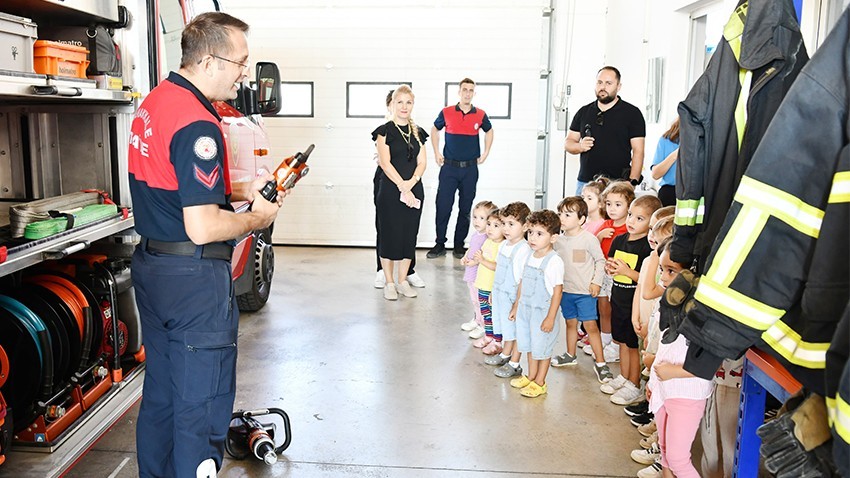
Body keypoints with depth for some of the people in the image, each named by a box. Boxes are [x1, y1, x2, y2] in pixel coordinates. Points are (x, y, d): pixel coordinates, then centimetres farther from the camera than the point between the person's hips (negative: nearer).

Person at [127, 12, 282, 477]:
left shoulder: (153, 102, 10)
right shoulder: (198, 125, -22)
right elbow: (203, 229, -26)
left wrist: (241, 190, 11)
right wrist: (258, 217, -9)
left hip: (150, 265, 10)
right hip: (193, 279, -10)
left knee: (160, 393, 22)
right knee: (202, 407, 2)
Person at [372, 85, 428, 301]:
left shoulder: (417, 132, 12)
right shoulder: (385, 131, -3)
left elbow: (421, 162, 6)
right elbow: (385, 163, -11)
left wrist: (411, 182, -12)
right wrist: (402, 187, -17)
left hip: (414, 190, 5)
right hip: (390, 191, -4)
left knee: (409, 235, 7)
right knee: (389, 235, 0)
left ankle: (403, 281, 18)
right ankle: (389, 283, 10)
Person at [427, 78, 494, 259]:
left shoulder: (480, 115, 2)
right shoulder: (447, 112, -1)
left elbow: (489, 131, 21)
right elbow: (435, 130, 15)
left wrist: (485, 153, 13)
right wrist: (436, 152, 7)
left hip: (470, 168, 1)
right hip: (449, 167, -1)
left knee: (465, 208, 6)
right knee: (443, 207, -3)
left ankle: (459, 245, 17)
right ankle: (440, 244, 9)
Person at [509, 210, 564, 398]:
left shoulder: (554, 261, -19)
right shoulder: (530, 256, 3)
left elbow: (557, 290, -18)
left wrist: (550, 318, -18)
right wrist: (516, 306, 16)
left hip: (543, 311, -7)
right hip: (525, 309, 7)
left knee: (542, 347, 8)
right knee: (529, 345, 20)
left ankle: (539, 383, 23)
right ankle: (531, 377, 37)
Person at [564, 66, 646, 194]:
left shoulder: (632, 114, 4)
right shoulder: (584, 112, 16)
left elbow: (638, 151, -1)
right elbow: (568, 143, 18)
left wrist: (632, 183, -11)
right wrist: (580, 146, -5)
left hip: (617, 184, -3)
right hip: (585, 182, 3)